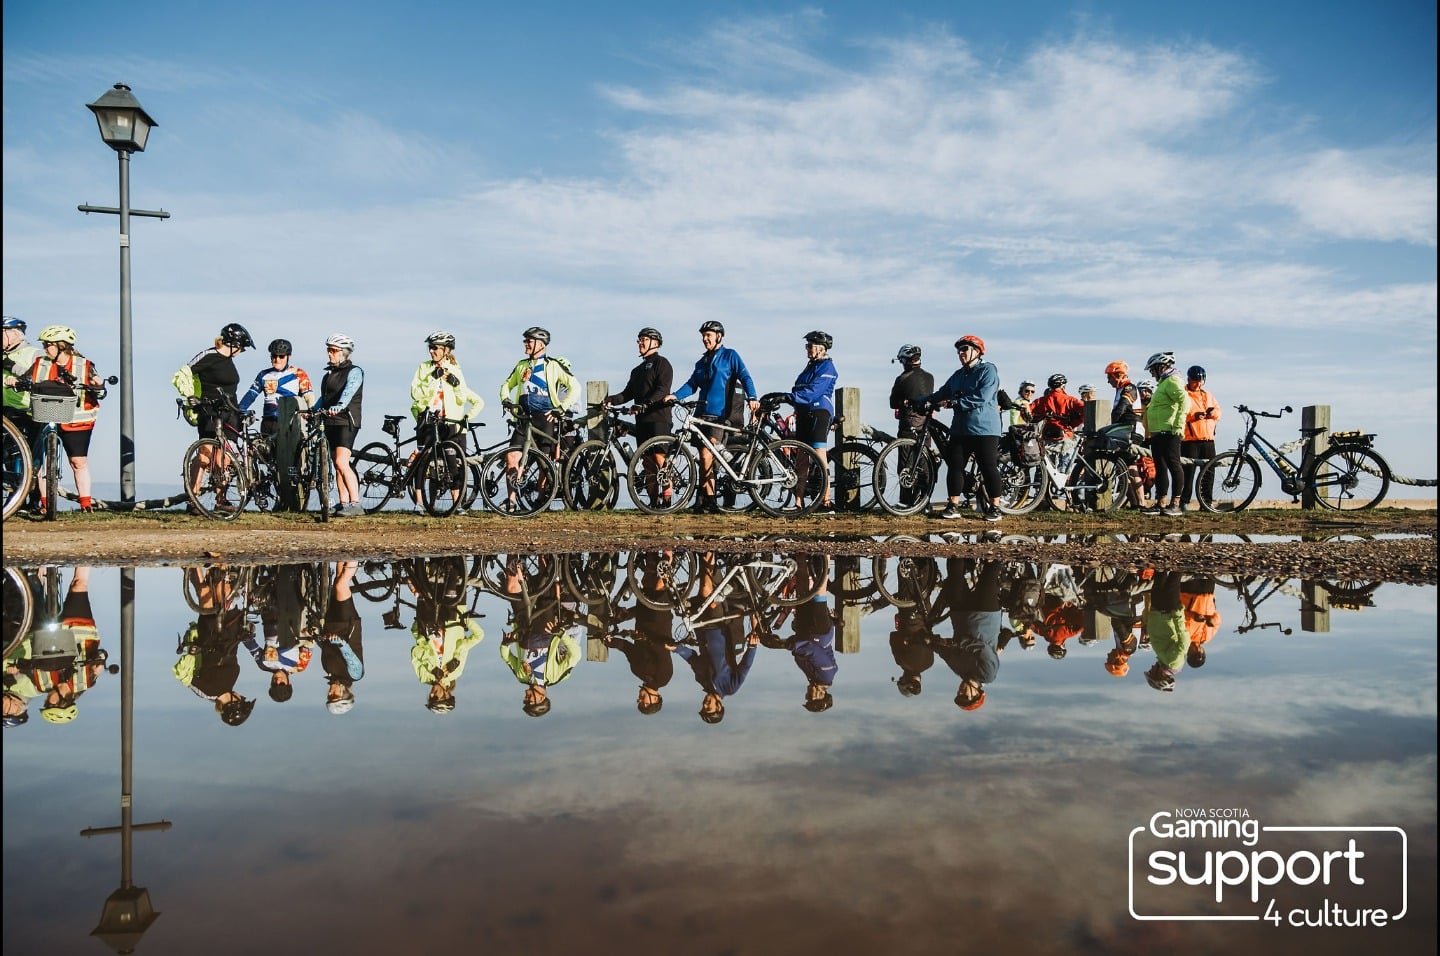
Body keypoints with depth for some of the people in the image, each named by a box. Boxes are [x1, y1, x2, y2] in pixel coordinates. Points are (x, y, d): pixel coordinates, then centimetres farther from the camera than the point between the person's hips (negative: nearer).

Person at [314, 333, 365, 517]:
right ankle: (343, 504, 14)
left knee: (341, 463, -18)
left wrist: (339, 406, -41)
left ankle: (356, 504, -17)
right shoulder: (329, 373, 20)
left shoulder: (354, 371, -5)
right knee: (337, 465, 9)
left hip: (346, 422, -8)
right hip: (331, 423, 8)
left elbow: (349, 390, -25)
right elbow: (323, 398, 24)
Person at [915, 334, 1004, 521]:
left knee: (989, 468, -4)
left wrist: (954, 402, -19)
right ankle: (954, 506, 9)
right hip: (960, 429, 7)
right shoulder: (959, 374, 17)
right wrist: (923, 400, -1)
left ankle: (995, 507, 4)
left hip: (984, 430, -7)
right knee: (954, 466, 3)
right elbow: (942, 392, 13)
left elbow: (981, 398, -19)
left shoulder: (988, 371, -6)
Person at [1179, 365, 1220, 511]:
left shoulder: (1208, 396, 22)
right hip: (1190, 440, -6)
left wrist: (1214, 412, -5)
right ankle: (1184, 502, -7)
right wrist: (1193, 416, -22)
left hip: (1208, 440, 6)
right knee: (1188, 472, -10)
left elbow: (1219, 413, 18)